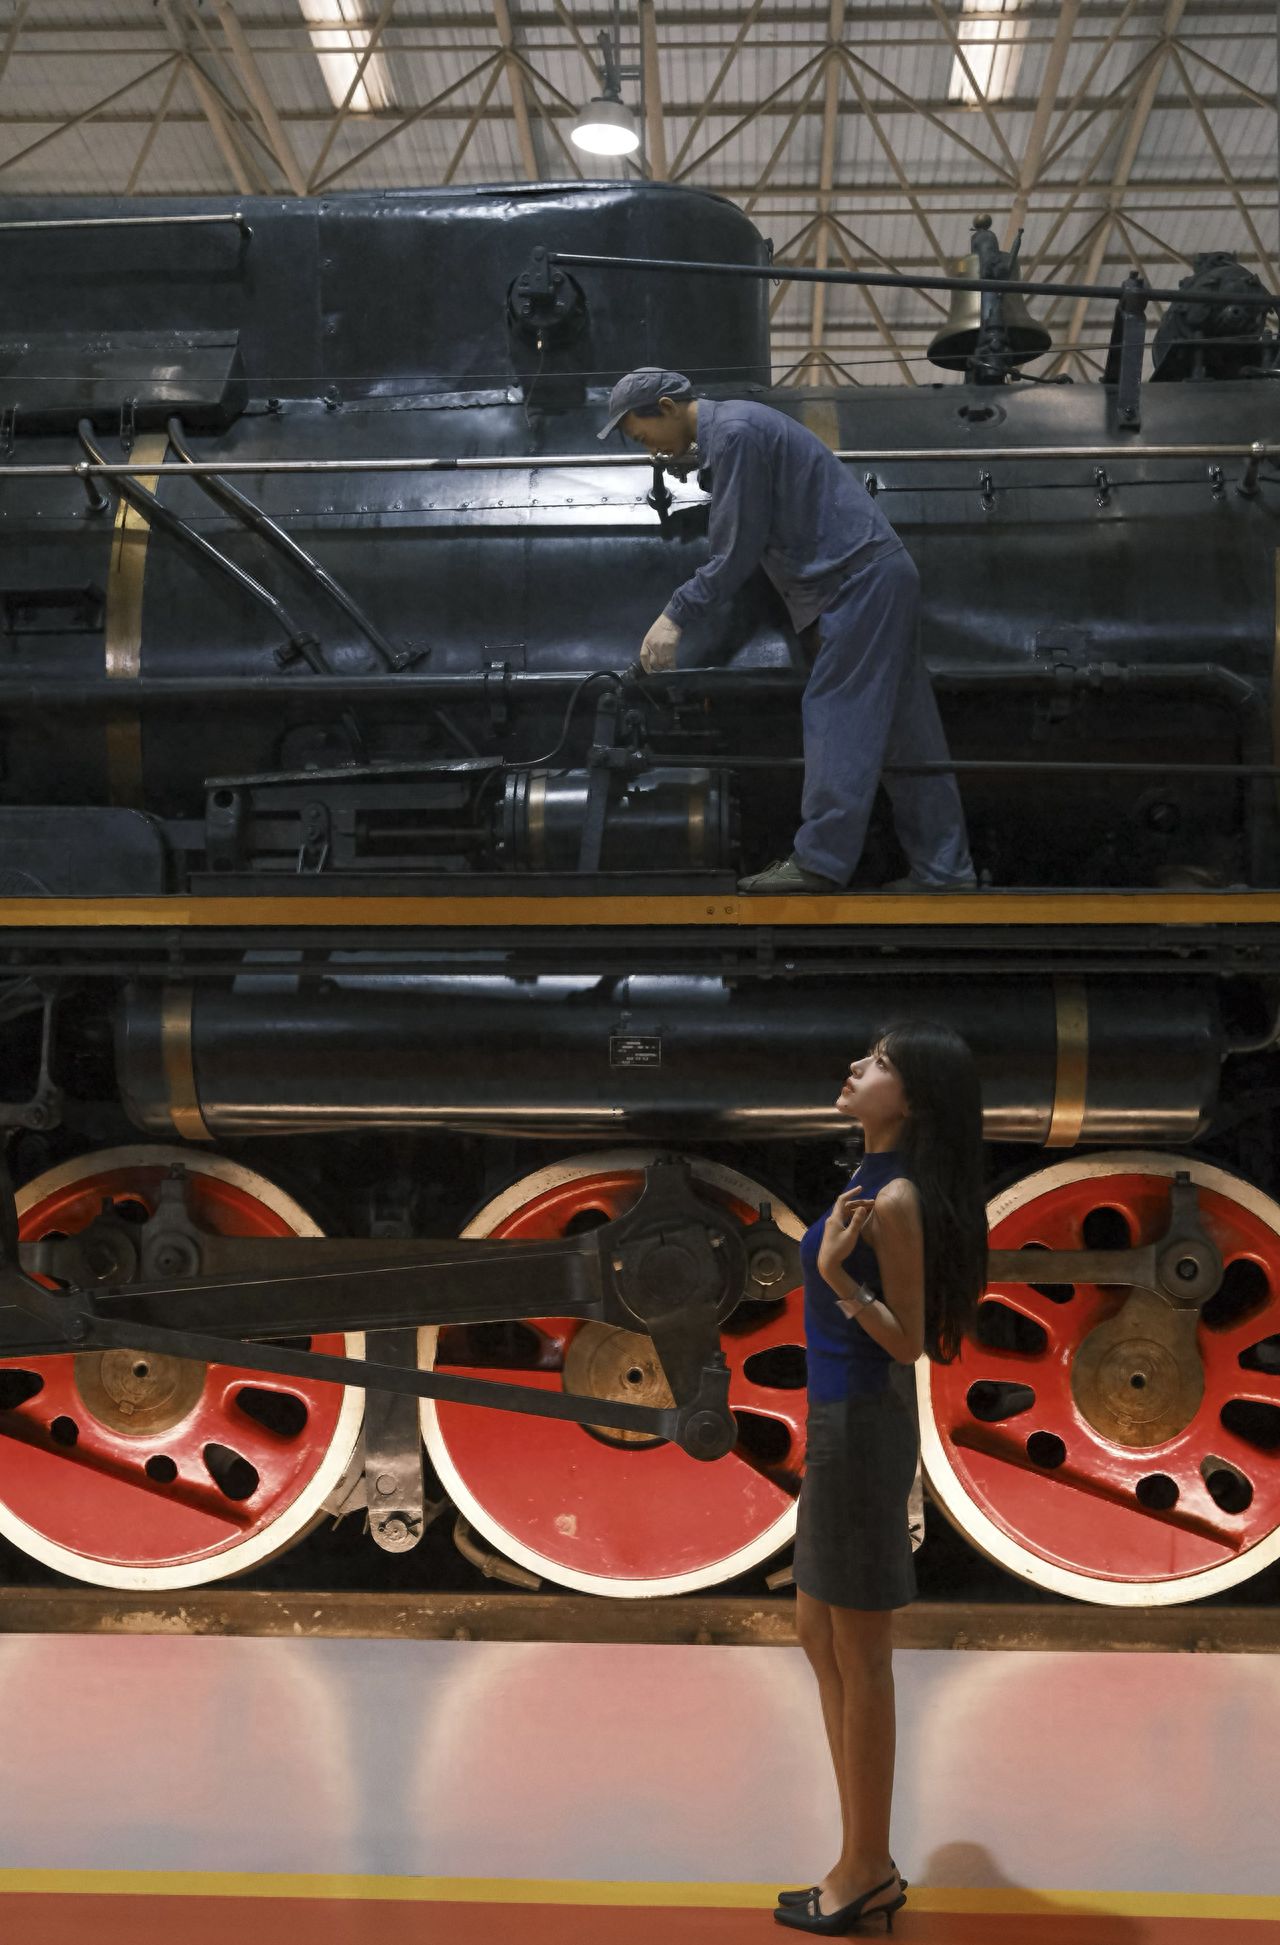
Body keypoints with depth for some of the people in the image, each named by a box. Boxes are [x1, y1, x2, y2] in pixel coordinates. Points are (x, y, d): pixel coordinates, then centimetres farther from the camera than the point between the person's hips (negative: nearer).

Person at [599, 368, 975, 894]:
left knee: (836, 720, -10)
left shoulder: (733, 432, -13)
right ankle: (943, 870, 11)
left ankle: (819, 863, -9)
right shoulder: (728, 428, 19)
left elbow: (736, 553, -14)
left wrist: (675, 617, -9)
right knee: (903, 729, 8)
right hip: (877, 575, 10)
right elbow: (735, 547, 22)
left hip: (859, 579, -10)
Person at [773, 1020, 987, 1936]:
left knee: (859, 1654, 3)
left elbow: (908, 1343, -18)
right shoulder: (873, 1181, 9)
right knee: (821, 1634, 18)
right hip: (840, 1423, 10)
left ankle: (866, 1871, 19)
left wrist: (838, 1275, -28)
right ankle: (868, 1862, 30)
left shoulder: (897, 1200, -19)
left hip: (861, 1429, -10)